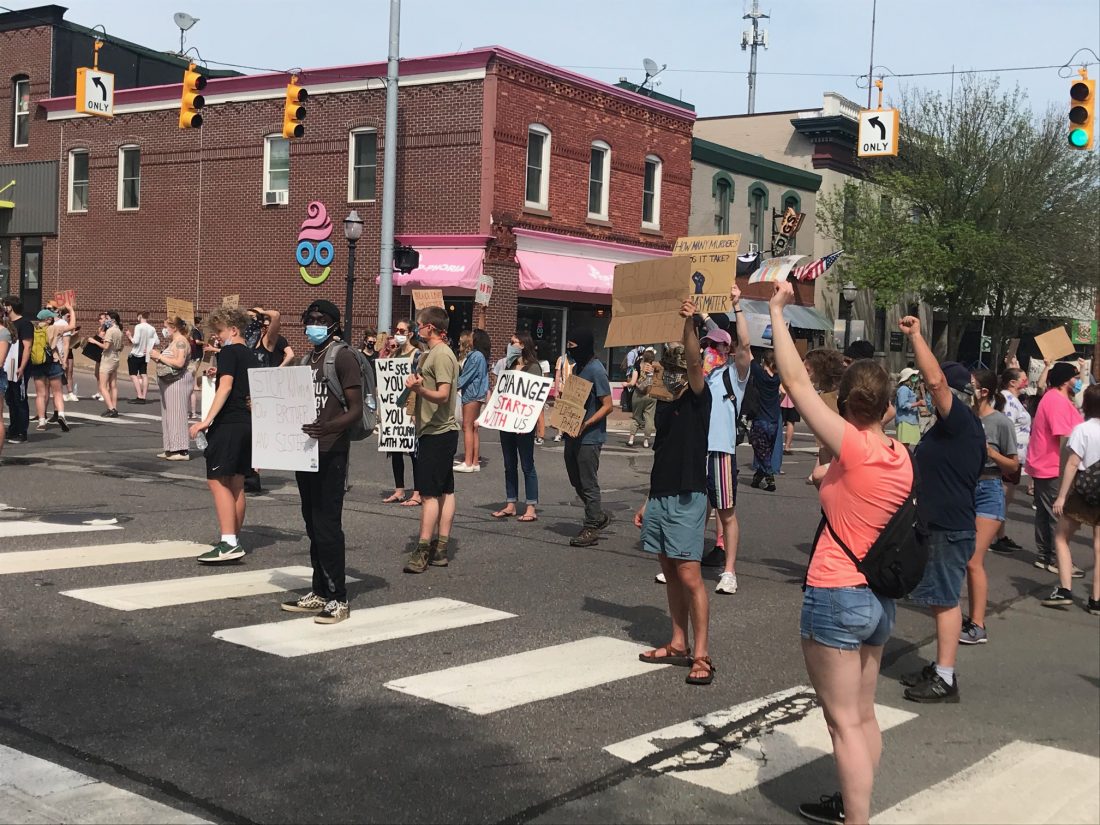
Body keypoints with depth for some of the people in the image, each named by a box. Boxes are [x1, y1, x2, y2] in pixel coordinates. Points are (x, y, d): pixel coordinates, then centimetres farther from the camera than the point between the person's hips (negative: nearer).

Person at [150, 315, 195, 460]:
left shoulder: (181, 342, -12)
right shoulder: (172, 342, 19)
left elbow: (179, 363, -24)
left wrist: (160, 356, -17)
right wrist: (156, 357, 8)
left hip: (178, 383, -10)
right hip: (169, 383, 10)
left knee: (176, 415, -10)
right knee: (168, 416, 11)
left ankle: (182, 451, -10)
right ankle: (171, 449, 16)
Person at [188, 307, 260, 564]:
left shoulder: (228, 352, -8)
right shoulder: (251, 357, 16)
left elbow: (226, 386, -21)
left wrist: (207, 420, -26)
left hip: (227, 424, -9)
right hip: (247, 423, 9)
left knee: (217, 481, -10)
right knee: (236, 483, 13)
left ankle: (228, 543, -18)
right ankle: (234, 539, 18)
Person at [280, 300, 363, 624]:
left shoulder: (342, 357, -9)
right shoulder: (307, 360, 17)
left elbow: (356, 410, -16)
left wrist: (327, 428, -33)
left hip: (330, 453, -9)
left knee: (327, 527, -8)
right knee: (313, 526, 13)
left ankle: (338, 599, -2)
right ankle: (319, 593, 21)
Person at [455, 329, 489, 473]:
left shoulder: (475, 356, -15)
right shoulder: (480, 355, 14)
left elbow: (466, 377, -13)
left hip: (472, 395, -9)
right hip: (475, 395, 9)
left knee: (468, 427, -8)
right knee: (473, 428, 10)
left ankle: (468, 463, -8)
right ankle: (475, 462, 12)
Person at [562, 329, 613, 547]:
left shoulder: (596, 370, -16)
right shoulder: (576, 367, 11)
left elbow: (608, 405, -17)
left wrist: (586, 424, -26)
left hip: (589, 437, -9)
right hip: (573, 433, 9)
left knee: (589, 484, -1)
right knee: (576, 480, 17)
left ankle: (591, 528, 9)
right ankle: (599, 516, 32)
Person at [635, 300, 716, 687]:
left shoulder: (698, 400, -5)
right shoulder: (664, 406, 15)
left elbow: (695, 364, -25)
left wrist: (689, 326, -40)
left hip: (687, 499, -8)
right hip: (659, 498, 8)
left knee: (690, 576, -10)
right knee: (670, 573, 12)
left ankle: (701, 655, -6)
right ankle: (678, 644, 20)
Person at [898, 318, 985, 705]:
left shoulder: (961, 421, -16)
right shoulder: (961, 427, 15)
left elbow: (935, 380, -30)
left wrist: (916, 336, -24)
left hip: (949, 528, -11)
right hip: (941, 524, 11)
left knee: (945, 600, -6)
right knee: (943, 598, 16)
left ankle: (945, 679, -1)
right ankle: (940, 667, 25)